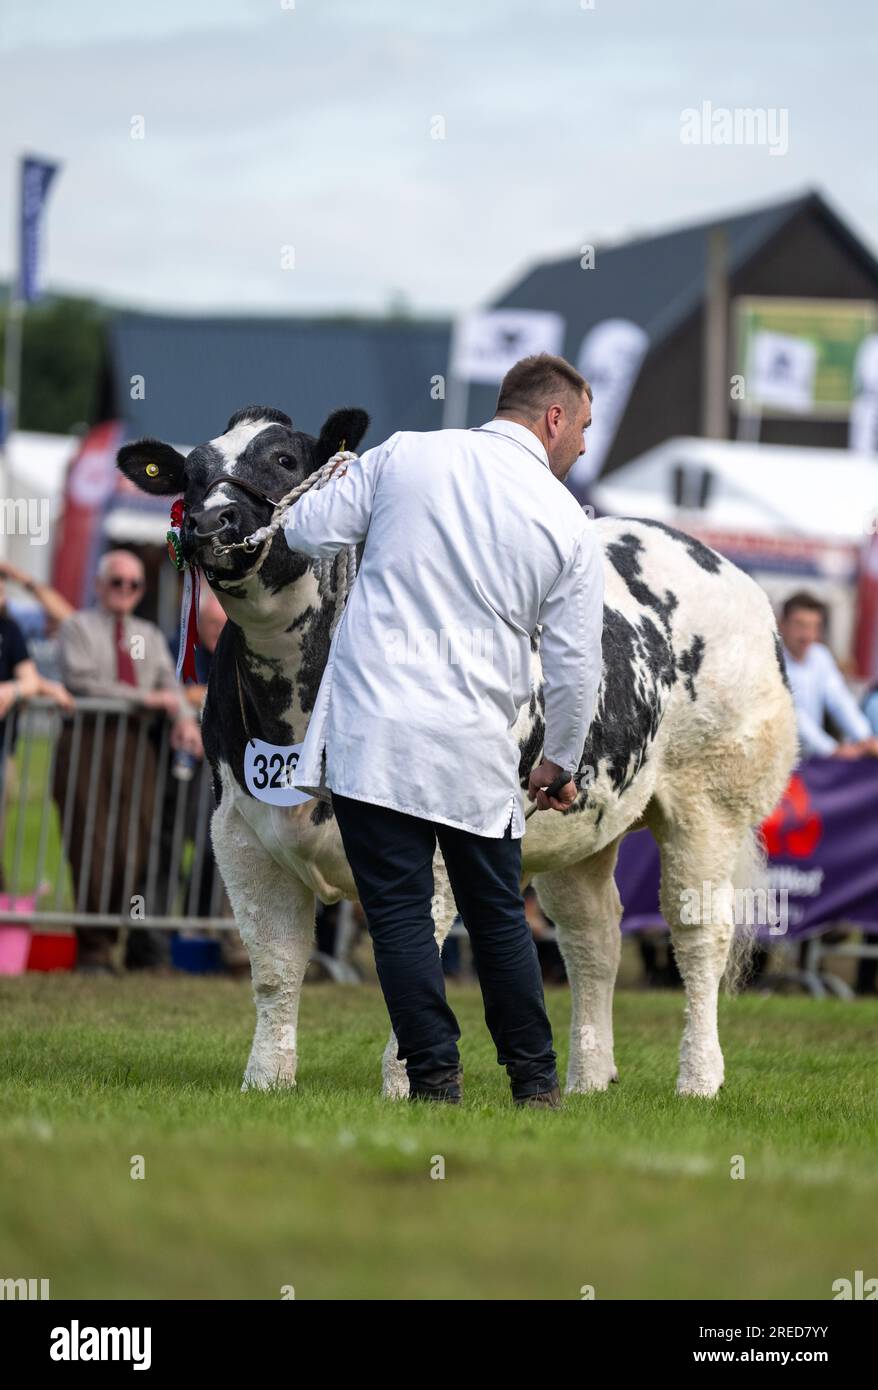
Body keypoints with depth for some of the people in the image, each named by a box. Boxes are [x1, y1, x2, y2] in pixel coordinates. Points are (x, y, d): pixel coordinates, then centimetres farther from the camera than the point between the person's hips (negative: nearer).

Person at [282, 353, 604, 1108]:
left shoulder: (405, 455, 0)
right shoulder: (567, 522, 1)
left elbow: (308, 530, 3)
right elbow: (575, 666, 4)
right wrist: (560, 764, 19)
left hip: (372, 736, -1)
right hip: (475, 750, 1)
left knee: (400, 911, 2)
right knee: (498, 916, 13)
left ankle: (435, 1074, -2)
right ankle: (535, 1080, 19)